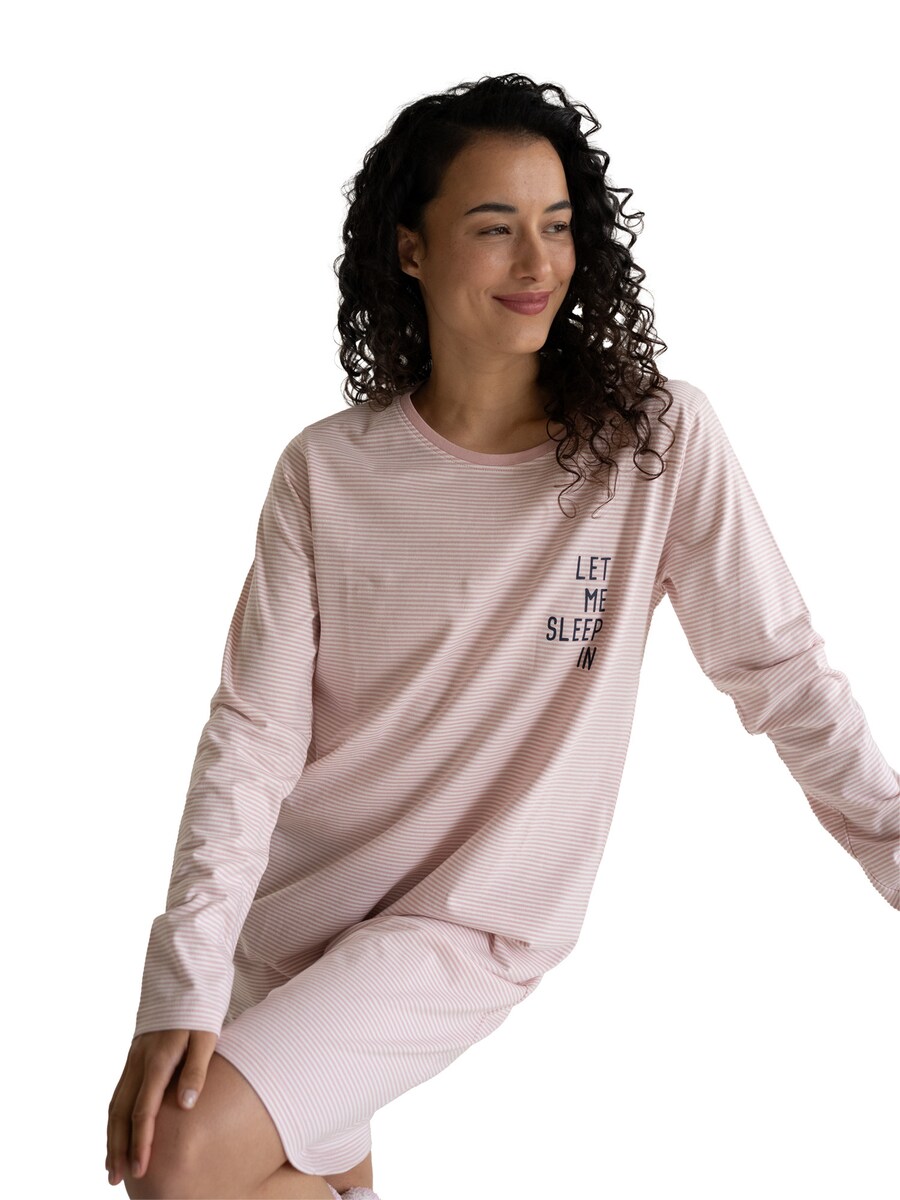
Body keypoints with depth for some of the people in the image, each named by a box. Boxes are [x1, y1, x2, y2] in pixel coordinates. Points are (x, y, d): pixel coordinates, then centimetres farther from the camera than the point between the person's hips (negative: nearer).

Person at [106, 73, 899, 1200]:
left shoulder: (659, 441, -11)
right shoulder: (327, 469, -6)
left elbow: (779, 671, -6)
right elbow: (255, 728, -10)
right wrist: (183, 984, -18)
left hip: (468, 925, -3)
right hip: (291, 906, 3)